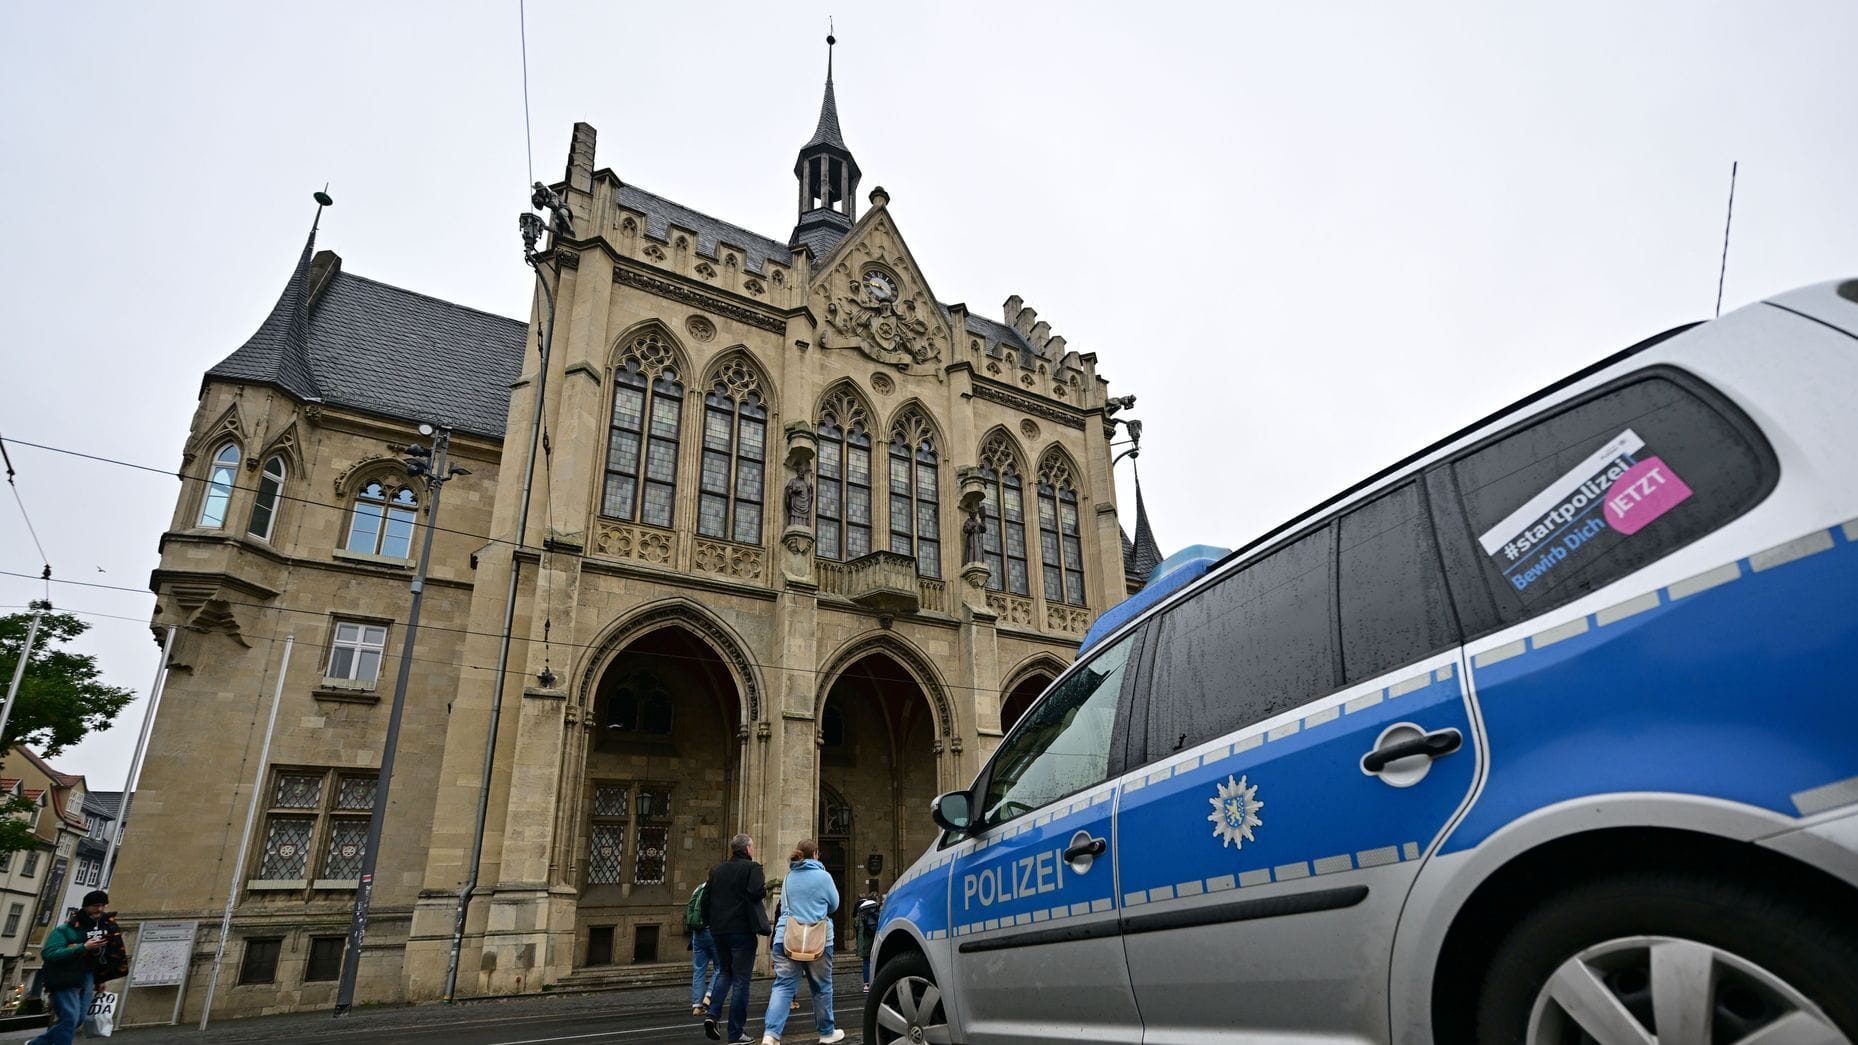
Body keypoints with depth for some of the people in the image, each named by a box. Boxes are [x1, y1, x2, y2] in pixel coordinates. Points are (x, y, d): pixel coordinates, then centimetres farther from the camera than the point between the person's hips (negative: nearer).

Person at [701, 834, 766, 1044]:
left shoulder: (716, 870, 10)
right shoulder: (752, 868, -8)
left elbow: (705, 899, 9)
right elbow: (756, 892, -23)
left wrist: (710, 922, 19)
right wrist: (765, 888, -2)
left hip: (719, 931, 6)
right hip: (742, 931, -6)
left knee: (724, 972, 24)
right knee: (741, 980, 2)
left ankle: (712, 1013, 6)